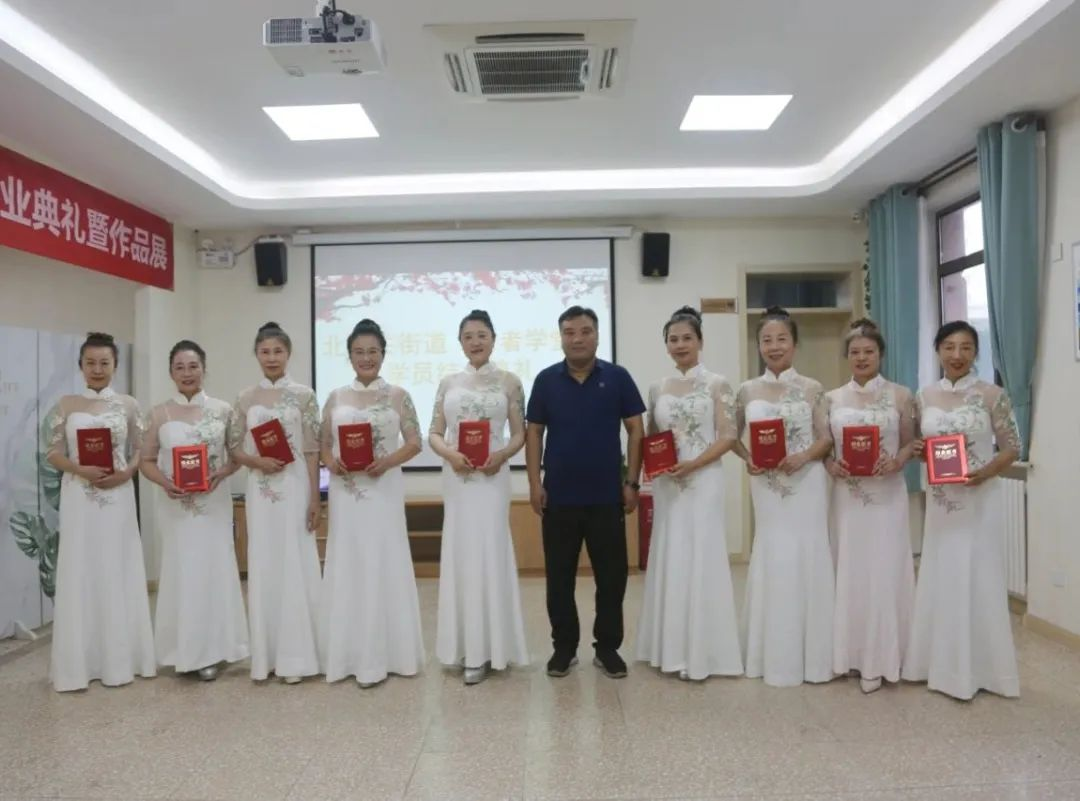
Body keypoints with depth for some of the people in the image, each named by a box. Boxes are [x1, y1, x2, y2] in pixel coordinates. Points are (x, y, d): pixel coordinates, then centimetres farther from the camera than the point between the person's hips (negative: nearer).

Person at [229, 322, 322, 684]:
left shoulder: (303, 395, 0)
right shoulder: (245, 399, 8)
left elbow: (312, 451, -3)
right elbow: (234, 448, 9)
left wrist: (315, 497, -7)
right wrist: (258, 461, -11)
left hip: (295, 488, -3)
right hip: (261, 491, 3)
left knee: (296, 565, 0)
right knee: (263, 566, 7)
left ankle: (294, 657, 10)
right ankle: (266, 655, 18)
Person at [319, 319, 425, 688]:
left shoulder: (397, 396, 2)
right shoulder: (335, 398, 10)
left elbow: (414, 443, 0)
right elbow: (323, 445, 12)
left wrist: (387, 462, -16)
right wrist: (331, 463, -9)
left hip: (384, 491, -2)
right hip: (346, 494, 3)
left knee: (384, 567, 1)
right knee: (347, 568, 6)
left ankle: (382, 655, 11)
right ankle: (351, 656, 17)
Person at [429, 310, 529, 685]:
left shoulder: (509, 382, 3)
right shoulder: (448, 383, 9)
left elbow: (519, 433, 2)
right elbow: (434, 433, 7)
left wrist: (501, 455, -17)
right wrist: (449, 453, -13)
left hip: (492, 476, -3)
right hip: (456, 476, 3)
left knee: (489, 553, -2)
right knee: (460, 553, 7)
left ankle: (485, 648, 8)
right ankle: (467, 645, 20)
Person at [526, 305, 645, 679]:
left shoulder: (618, 377, 0)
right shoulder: (546, 380, 2)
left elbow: (635, 430, 2)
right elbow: (534, 433, 5)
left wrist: (632, 482, -3)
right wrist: (534, 483, -2)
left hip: (607, 495, 0)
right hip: (559, 496, 1)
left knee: (612, 575, 7)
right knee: (559, 577, 9)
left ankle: (607, 647, 23)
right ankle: (564, 646, 24)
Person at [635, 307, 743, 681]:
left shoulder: (717, 384, -1)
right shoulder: (657, 389, 11)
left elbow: (727, 437, -7)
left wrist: (692, 464, -17)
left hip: (703, 482, -4)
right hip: (665, 485, 4)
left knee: (700, 559, -2)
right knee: (669, 560, 8)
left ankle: (702, 653, 10)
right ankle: (672, 649, 19)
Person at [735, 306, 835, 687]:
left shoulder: (811, 388, 1)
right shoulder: (748, 391, 5)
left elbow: (826, 438, 0)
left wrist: (803, 457, -18)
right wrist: (748, 458, -6)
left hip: (806, 482, -1)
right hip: (767, 486, 1)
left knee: (807, 557, 2)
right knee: (772, 559, 6)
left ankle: (810, 655, 17)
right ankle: (774, 655, 18)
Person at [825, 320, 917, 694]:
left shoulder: (901, 395, 2)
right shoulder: (832, 399, 7)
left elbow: (910, 444, 4)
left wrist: (895, 462, -15)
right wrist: (830, 466, -10)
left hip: (887, 496, -2)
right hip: (847, 497, 2)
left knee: (883, 573, 0)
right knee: (849, 572, 7)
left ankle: (879, 659, 12)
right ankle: (853, 654, 20)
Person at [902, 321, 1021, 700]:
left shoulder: (992, 394, -6)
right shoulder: (924, 396, 4)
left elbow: (1012, 448, -4)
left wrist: (985, 472, -20)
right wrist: (916, 450, -8)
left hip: (979, 500, -4)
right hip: (939, 501, 4)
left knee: (977, 581, 3)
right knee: (939, 581, 10)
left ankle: (978, 668, 17)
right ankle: (943, 664, 24)